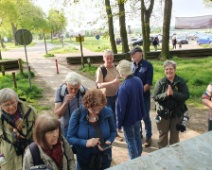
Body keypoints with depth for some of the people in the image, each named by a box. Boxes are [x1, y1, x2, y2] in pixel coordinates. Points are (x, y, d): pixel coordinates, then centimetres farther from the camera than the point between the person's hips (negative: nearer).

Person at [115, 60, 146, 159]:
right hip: (138, 115, 8)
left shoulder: (123, 87, -31)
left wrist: (119, 124, -13)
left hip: (128, 119, -7)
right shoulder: (138, 80, -7)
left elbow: (120, 108, -25)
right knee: (137, 136, 25)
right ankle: (139, 157, 45)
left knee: (130, 141, 10)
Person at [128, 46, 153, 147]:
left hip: (144, 96, -4)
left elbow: (148, 84, -14)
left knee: (145, 117, 8)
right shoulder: (131, 65, 0)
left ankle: (148, 137, 27)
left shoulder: (148, 65, -12)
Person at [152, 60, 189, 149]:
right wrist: (166, 94, -27)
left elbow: (186, 96, -12)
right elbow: (155, 97, -12)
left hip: (177, 113, 1)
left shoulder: (181, 81, -6)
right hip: (163, 113, 0)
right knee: (163, 134, 15)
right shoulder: (160, 82, -7)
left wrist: (173, 93, -26)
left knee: (175, 134, 17)